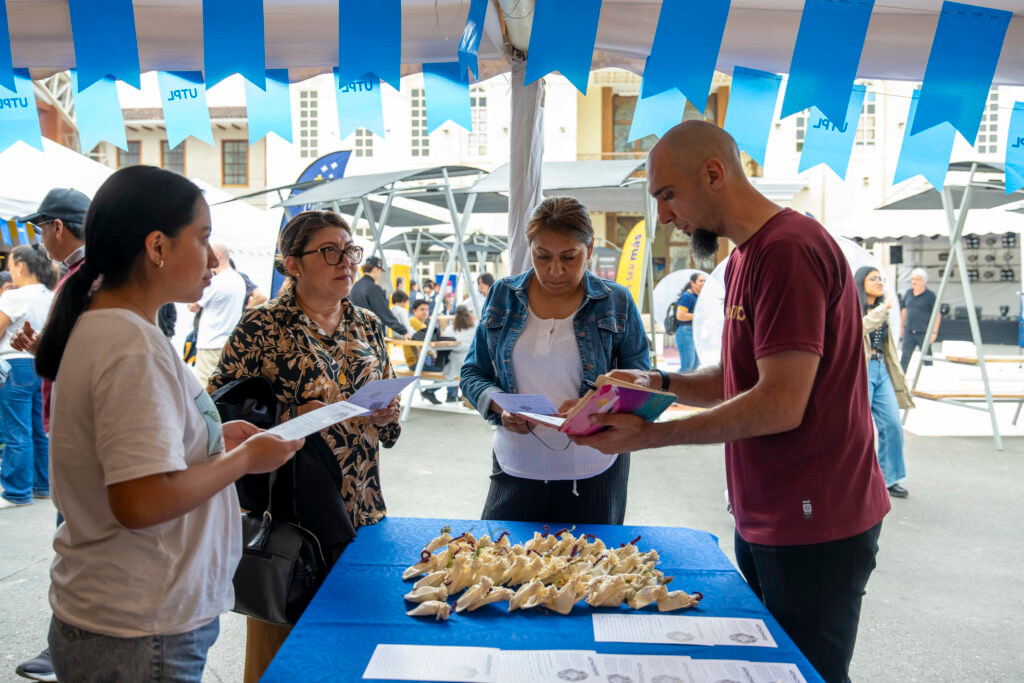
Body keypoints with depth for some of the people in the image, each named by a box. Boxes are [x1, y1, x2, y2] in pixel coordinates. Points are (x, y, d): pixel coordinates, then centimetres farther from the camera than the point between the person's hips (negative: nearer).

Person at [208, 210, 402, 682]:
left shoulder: (369, 327, 10)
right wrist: (296, 416, -19)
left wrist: (385, 417, -5)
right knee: (275, 639, 7)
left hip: (360, 508, 4)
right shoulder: (262, 327, -5)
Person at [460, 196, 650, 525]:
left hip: (593, 473, -1)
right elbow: (472, 374, 7)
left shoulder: (616, 303, -1)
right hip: (514, 470, 1)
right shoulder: (503, 296, 4)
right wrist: (500, 407, -14)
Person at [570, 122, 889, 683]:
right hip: (761, 522, 10)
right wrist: (662, 384, 2)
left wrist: (650, 435, -20)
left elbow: (781, 403, -25)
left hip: (814, 528, -9)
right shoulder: (745, 258, 13)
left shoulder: (788, 249, -20)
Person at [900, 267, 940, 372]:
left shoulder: (930, 295, -4)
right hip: (909, 332, 4)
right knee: (904, 358, 4)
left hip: (923, 332, -4)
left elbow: (937, 315, -5)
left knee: (927, 359, 3)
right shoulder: (908, 293, 9)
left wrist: (934, 332, -11)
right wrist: (901, 326, 18)